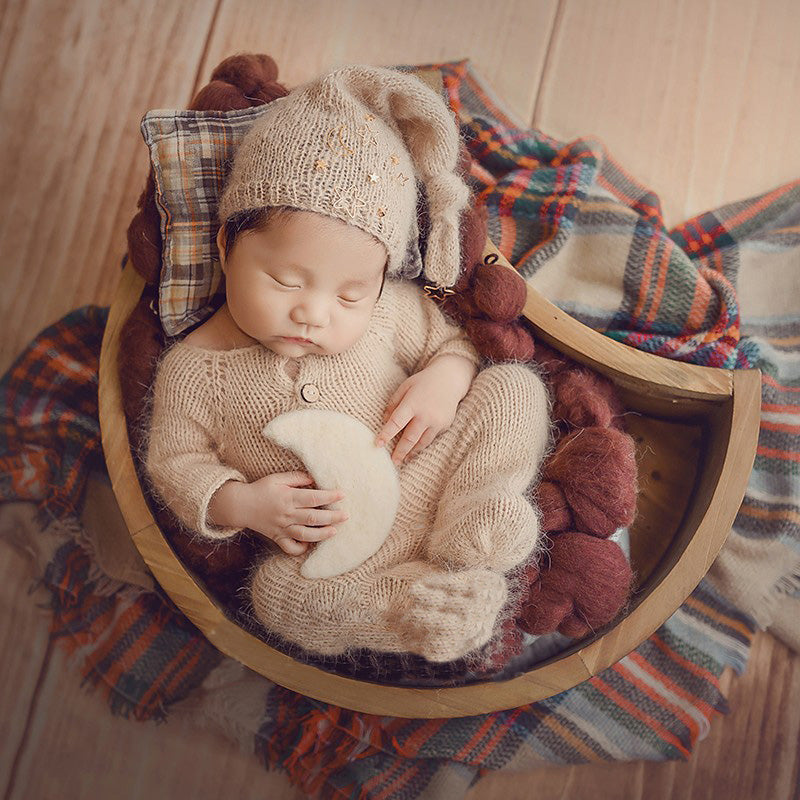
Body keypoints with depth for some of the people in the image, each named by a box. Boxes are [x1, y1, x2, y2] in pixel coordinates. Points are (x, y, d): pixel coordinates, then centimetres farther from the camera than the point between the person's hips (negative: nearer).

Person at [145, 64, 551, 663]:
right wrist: (241, 504, -17)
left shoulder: (391, 310, -4)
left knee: (515, 387, -10)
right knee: (280, 592, -32)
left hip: (427, 481, 3)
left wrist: (446, 377, -14)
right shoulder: (195, 367, -7)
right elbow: (174, 461, 1)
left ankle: (461, 537, -19)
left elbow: (452, 341, 10)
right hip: (328, 541, -2)